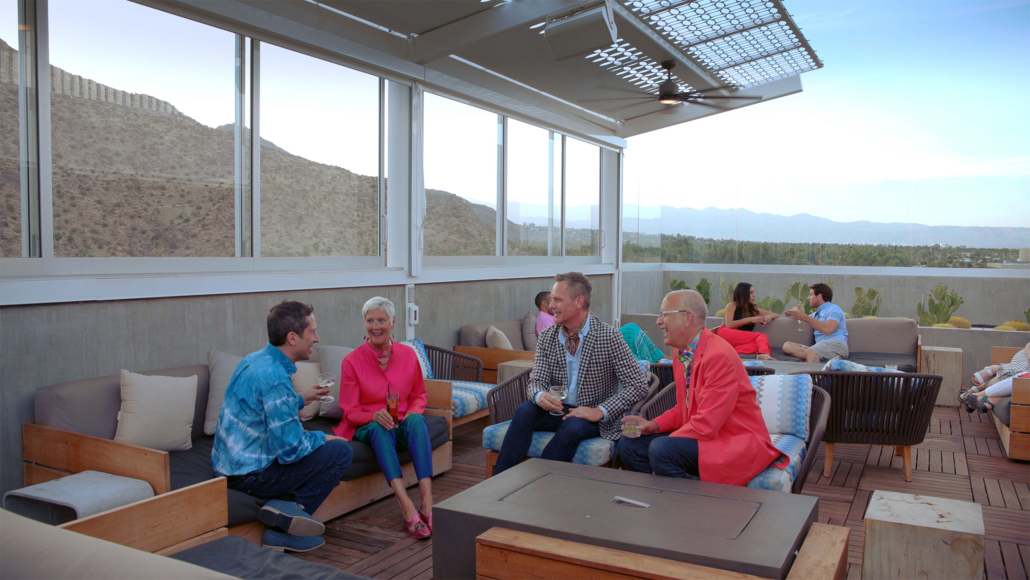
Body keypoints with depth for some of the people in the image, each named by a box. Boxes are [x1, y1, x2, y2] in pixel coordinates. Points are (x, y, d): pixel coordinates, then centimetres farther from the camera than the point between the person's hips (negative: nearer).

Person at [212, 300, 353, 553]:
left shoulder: (255, 359, 5)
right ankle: (294, 511, -1)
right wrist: (321, 438, -6)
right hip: (250, 473, -10)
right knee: (340, 451, -8)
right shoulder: (275, 377, -26)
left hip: (226, 463, 10)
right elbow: (290, 449, -24)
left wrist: (301, 399, 19)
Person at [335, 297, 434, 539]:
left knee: (417, 420, -33)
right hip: (367, 428, -2)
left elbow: (419, 395, 14)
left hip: (403, 428, 2)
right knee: (378, 428, -37)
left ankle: (427, 502, -44)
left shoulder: (408, 354, 2)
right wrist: (374, 416, -26)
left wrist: (412, 412, -10)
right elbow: (350, 412, -4)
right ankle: (407, 507, -50)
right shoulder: (352, 361, -6)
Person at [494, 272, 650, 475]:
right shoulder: (547, 337, 3)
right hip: (558, 410, 4)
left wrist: (600, 411, -22)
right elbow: (535, 381, 1)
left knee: (573, 426, -35)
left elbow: (639, 385, -13)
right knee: (524, 411, -26)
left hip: (593, 417, -3)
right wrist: (540, 396, -25)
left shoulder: (609, 337, -11)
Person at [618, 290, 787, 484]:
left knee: (661, 450, -31)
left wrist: (661, 445, -17)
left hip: (739, 444, -9)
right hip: (705, 434, 9)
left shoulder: (719, 356, -22)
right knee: (629, 445, -2)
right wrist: (654, 425, 0)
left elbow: (706, 425, -24)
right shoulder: (681, 354, 7)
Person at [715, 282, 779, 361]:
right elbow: (729, 325, -3)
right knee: (762, 337, -29)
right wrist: (750, 319, -7)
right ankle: (764, 354, -55)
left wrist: (769, 317, 4)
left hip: (741, 341, 5)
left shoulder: (754, 309, 27)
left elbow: (777, 315, 29)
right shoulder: (732, 306, 13)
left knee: (758, 345, -33)